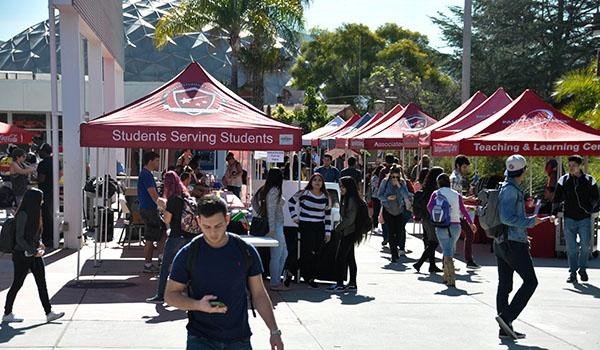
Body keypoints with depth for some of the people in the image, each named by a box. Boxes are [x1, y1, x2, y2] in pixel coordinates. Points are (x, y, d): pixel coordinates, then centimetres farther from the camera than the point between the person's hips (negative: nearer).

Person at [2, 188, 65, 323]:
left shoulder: (34, 213, 10)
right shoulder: (23, 215, -17)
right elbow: (19, 238, -18)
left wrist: (39, 243, 5)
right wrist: (33, 251, -18)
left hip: (34, 254, 8)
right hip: (22, 255, -8)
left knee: (42, 283, 4)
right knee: (17, 284, 3)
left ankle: (49, 313, 5)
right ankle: (7, 314, 17)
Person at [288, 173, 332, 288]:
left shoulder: (325, 197, 7)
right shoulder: (304, 194, -4)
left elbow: (328, 215, 12)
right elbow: (291, 202, 9)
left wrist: (328, 232, 9)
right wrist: (294, 217, 4)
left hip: (319, 227, 4)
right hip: (306, 226, -4)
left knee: (316, 253, 2)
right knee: (308, 251, -9)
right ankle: (308, 277, 1)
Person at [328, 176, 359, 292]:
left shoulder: (352, 200, -16)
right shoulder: (346, 199, 14)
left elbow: (350, 219, -20)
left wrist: (339, 227, -10)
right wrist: (339, 227, 8)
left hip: (348, 233, -10)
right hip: (347, 233, 10)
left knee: (340, 258, -8)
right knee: (350, 258, 11)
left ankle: (340, 284, -5)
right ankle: (352, 284, 15)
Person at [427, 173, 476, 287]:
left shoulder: (436, 194, 2)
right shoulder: (456, 195, 7)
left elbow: (429, 206, -13)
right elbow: (463, 210, 12)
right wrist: (471, 223, 23)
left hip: (442, 226, -2)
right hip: (456, 225, 2)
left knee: (447, 252, -3)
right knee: (451, 251, 18)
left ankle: (451, 279, -13)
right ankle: (446, 276, 25)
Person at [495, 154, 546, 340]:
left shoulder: (504, 187, 14)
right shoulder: (511, 190, -15)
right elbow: (507, 218, -23)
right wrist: (530, 222, -14)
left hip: (501, 242, 10)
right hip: (514, 243, -10)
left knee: (504, 285, 8)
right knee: (530, 281, -3)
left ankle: (505, 328, 11)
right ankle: (506, 316, -10)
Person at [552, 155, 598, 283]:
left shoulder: (589, 180, 2)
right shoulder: (564, 180, 3)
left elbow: (595, 197, 10)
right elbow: (557, 199, 3)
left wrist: (591, 207, -6)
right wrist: (555, 212, -8)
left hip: (585, 218, 0)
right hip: (569, 218, 0)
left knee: (585, 245, -1)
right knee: (571, 247, 1)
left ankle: (582, 268, 20)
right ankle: (573, 272, 9)